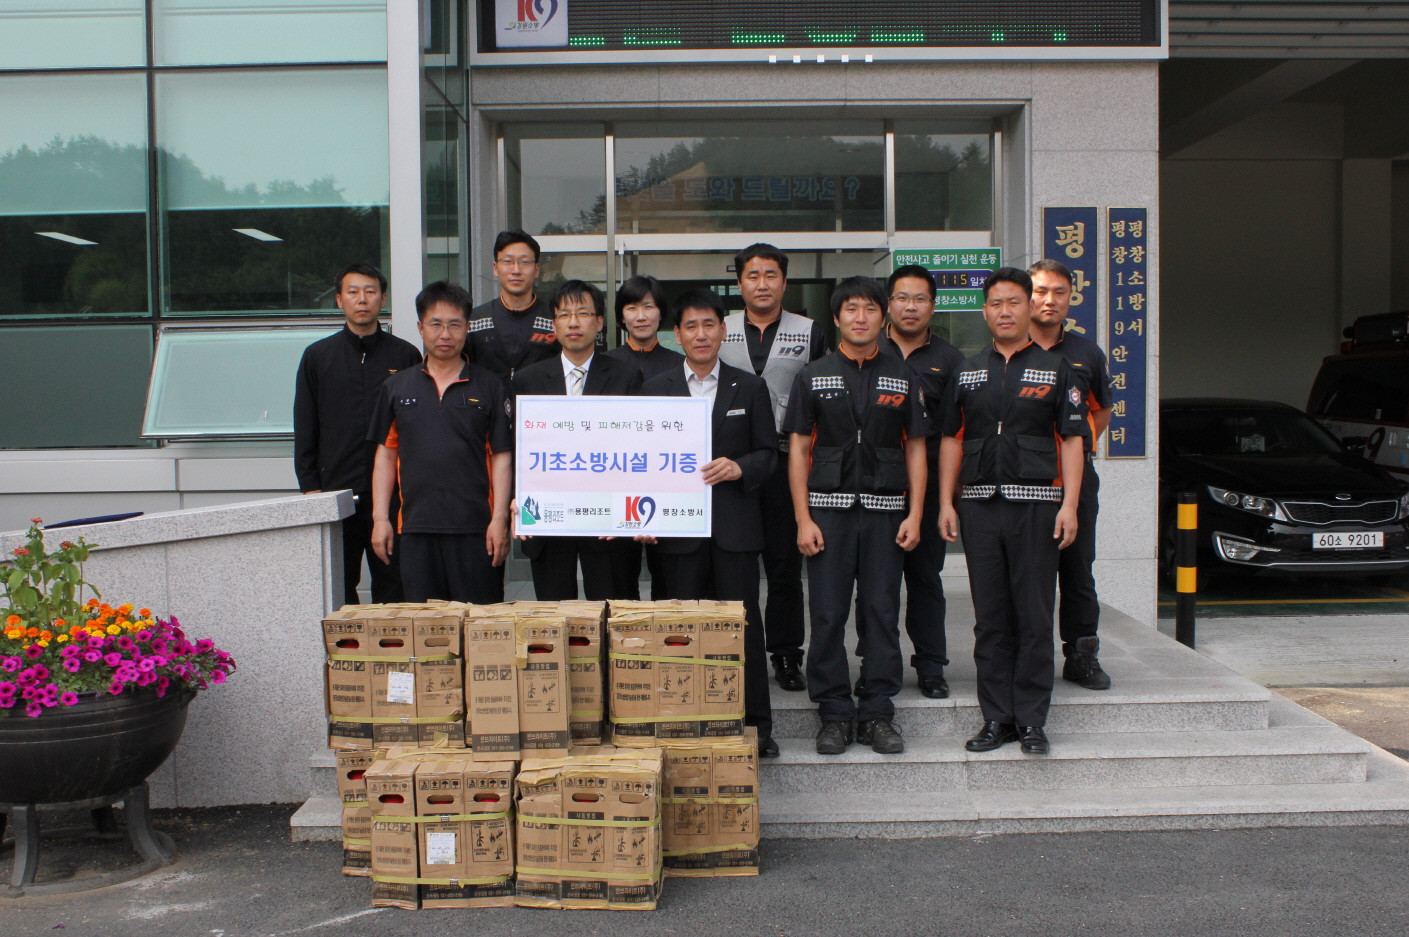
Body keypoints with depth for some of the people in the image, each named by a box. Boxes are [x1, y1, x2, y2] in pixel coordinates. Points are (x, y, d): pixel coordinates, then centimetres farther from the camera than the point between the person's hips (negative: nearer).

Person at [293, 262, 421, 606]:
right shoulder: (317, 356, 9)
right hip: (335, 496, 1)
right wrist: (310, 488, 1)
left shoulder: (405, 356, 6)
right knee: (337, 592, 4)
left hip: (392, 496, -1)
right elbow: (304, 431, 9)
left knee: (392, 586, 3)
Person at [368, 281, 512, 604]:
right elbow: (386, 455, 12)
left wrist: (499, 520, -7)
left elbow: (501, 456, 1)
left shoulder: (489, 386, 4)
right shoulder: (397, 386, 11)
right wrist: (380, 518, 5)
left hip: (475, 528, -2)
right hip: (416, 528, 2)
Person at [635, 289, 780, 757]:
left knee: (744, 623, 0)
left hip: (736, 525, 0)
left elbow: (769, 452, 8)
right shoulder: (655, 389, 9)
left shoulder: (749, 388, 8)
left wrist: (740, 468, -13)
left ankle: (756, 726, 9)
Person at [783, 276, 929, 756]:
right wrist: (803, 519, -5)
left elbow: (916, 448, 9)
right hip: (828, 507, -1)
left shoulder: (902, 378, 10)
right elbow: (798, 449, 3)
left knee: (882, 612, 3)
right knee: (828, 614, 0)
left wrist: (915, 514, -1)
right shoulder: (813, 377, 6)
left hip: (885, 509, 1)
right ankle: (834, 714, 10)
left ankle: (878, 714, 12)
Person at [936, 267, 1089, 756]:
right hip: (979, 502, 3)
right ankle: (996, 717, 13)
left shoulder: (1055, 368, 6)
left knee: (1035, 615, 0)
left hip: (1036, 502, -3)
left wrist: (1069, 505, -9)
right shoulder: (968, 372, 14)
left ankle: (1031, 719, 8)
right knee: (990, 618, 6)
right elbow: (951, 439, 13)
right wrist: (946, 503, 5)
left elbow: (1072, 440, 1)